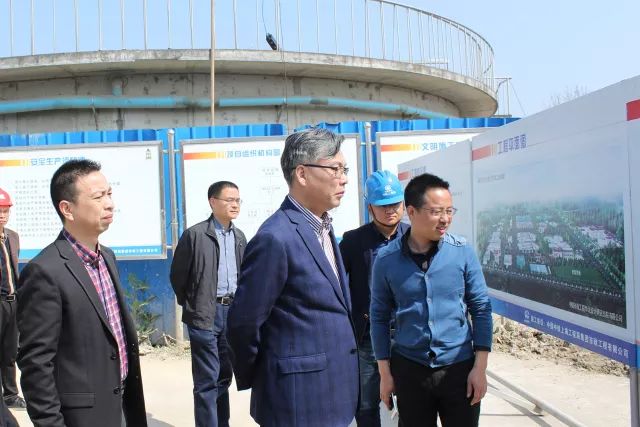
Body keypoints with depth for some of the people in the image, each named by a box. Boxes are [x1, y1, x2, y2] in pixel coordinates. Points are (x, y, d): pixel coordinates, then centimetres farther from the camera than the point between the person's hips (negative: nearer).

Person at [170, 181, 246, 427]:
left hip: (233, 312, 5)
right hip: (205, 314, -5)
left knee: (224, 376, 14)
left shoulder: (239, 236, 9)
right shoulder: (195, 234, -8)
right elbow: (178, 275, -2)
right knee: (207, 380, -1)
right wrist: (191, 306, 4)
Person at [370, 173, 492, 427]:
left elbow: (481, 308, -2)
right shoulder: (386, 260, -8)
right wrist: (385, 372, 1)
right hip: (409, 369, 0)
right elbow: (379, 317, 0)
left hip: (459, 366, 0)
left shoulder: (463, 252, -8)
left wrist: (480, 367, -5)